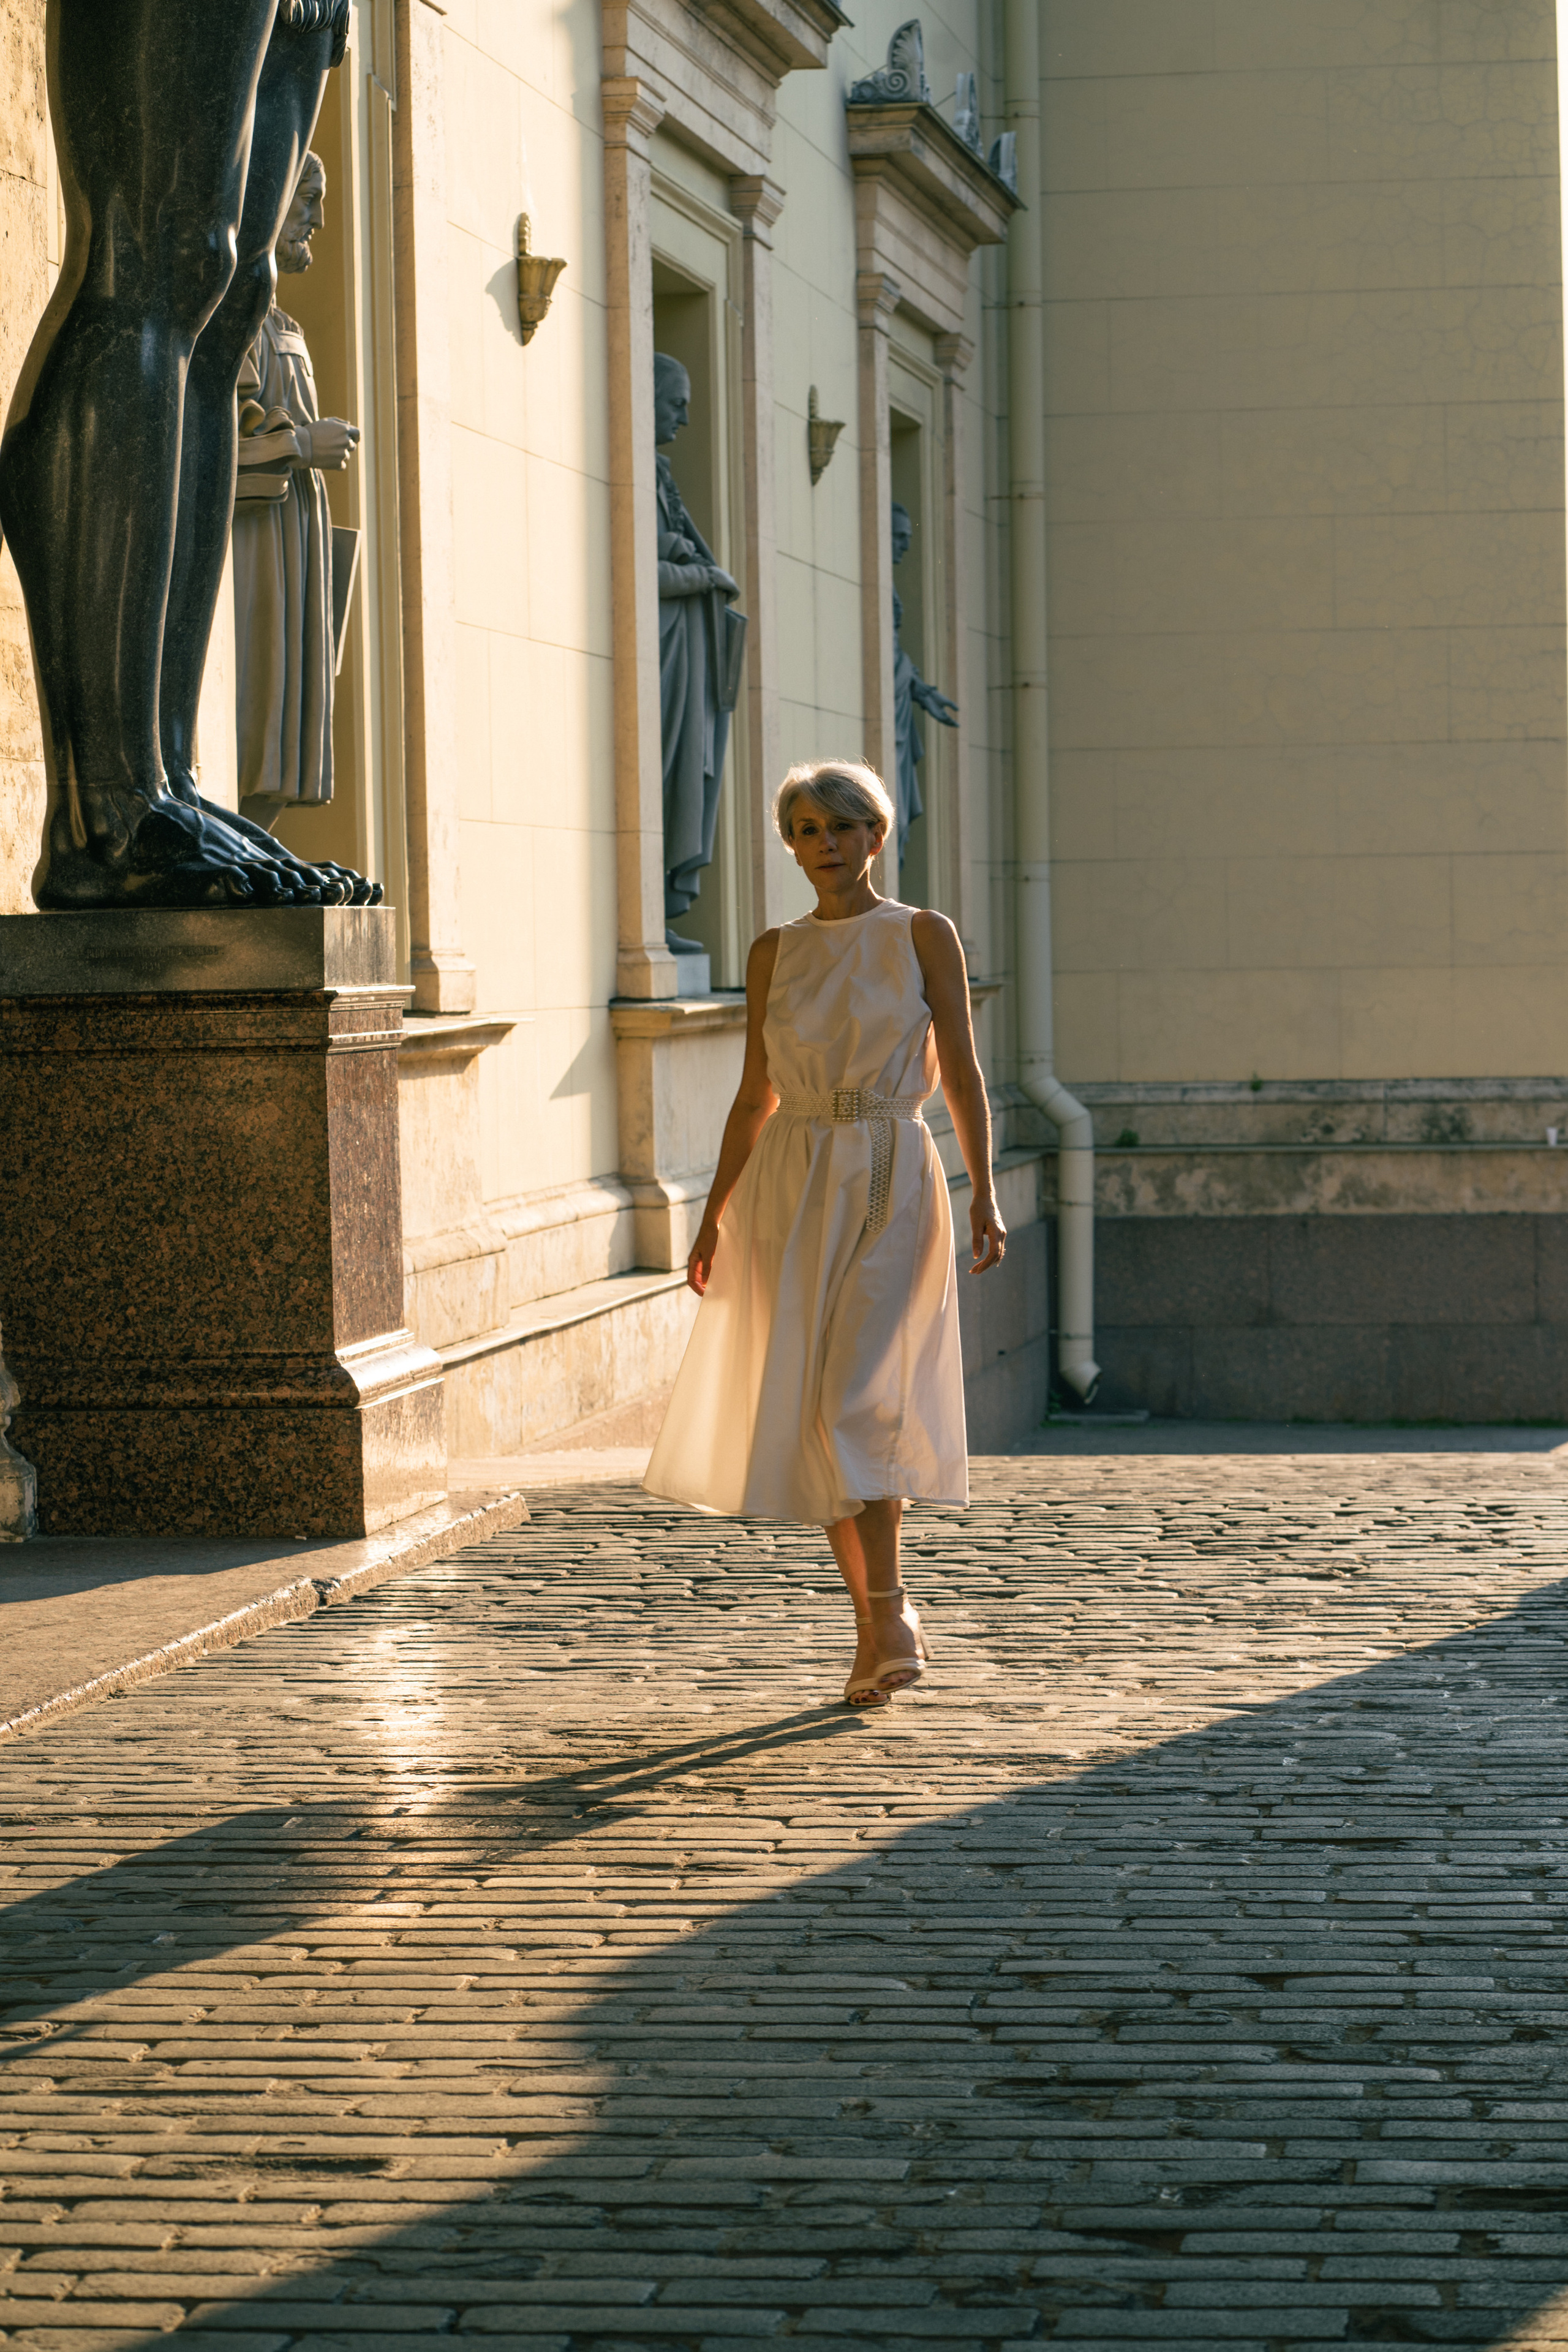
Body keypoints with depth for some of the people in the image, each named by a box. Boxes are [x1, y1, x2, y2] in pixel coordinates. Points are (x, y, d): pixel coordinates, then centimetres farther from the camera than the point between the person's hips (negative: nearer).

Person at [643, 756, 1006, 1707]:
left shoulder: (924, 936, 2)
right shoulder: (775, 952, 10)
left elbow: (962, 1074, 0)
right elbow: (756, 1095, 13)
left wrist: (984, 1196, -10)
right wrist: (714, 1216, 9)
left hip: (893, 1183, -4)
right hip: (792, 1185, 4)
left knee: (855, 1399, -17)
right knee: (812, 1413, 3)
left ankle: (889, 1613, -11)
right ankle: (881, 1625, 14)